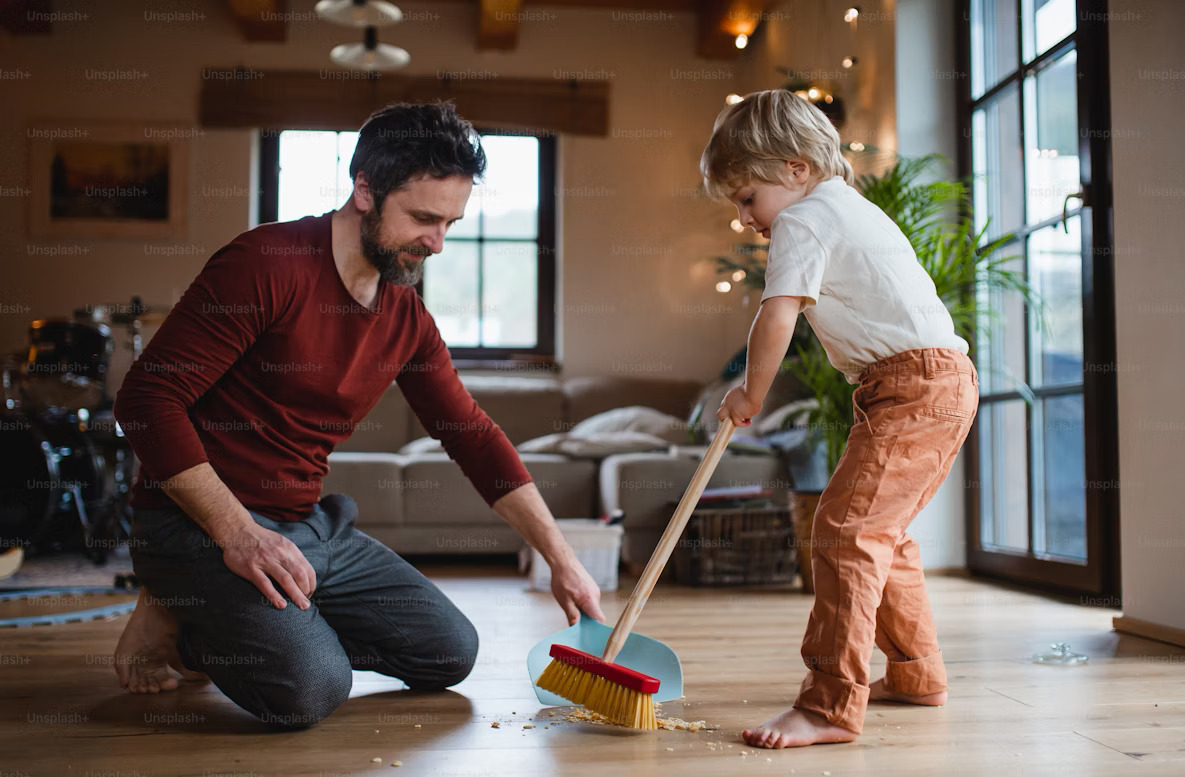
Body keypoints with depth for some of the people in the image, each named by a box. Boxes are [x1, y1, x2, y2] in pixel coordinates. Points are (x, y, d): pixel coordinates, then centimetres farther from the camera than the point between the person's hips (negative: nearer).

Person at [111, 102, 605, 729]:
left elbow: (474, 437, 10)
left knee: (450, 652, 6)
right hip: (200, 526, -8)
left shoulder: (407, 318, 6)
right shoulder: (264, 265, -16)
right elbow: (147, 398, -19)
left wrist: (561, 559, 5)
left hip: (309, 527, 8)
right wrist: (238, 532, -24)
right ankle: (176, 620, 3)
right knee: (312, 685, -29)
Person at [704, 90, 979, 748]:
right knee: (883, 533, 19)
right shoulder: (849, 206, 23)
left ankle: (831, 706, -16)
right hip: (945, 380, 11)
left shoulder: (802, 221, -9)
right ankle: (917, 675, 31)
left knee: (846, 531, -15)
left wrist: (752, 395, -4)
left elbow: (776, 319, -18)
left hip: (914, 385, -11)